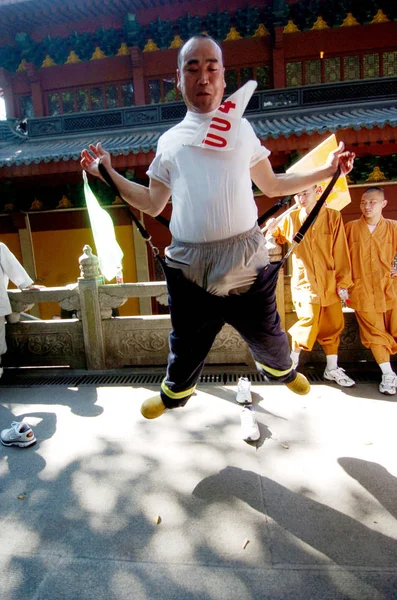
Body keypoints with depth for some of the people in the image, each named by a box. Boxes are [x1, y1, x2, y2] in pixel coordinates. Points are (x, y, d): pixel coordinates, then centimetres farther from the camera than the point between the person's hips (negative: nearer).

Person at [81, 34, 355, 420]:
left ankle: (281, 369, 51)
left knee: (265, 333, 15)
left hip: (245, 259, 0)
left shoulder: (242, 128, 13)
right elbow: (153, 204, 15)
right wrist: (108, 173, 9)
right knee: (186, 341, 14)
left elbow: (273, 186, 18)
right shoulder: (170, 141, 12)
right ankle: (175, 393, 45)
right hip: (189, 266, 0)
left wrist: (326, 171, 14)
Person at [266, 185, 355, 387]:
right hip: (304, 282, -2)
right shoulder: (290, 219, 1)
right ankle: (292, 365, 8)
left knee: (332, 327, 10)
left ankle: (332, 369, 27)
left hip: (330, 283, 2)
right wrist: (271, 230, -5)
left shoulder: (333, 217, -2)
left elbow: (341, 252, -2)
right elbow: (275, 238, 18)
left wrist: (343, 282, -4)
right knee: (308, 322, -12)